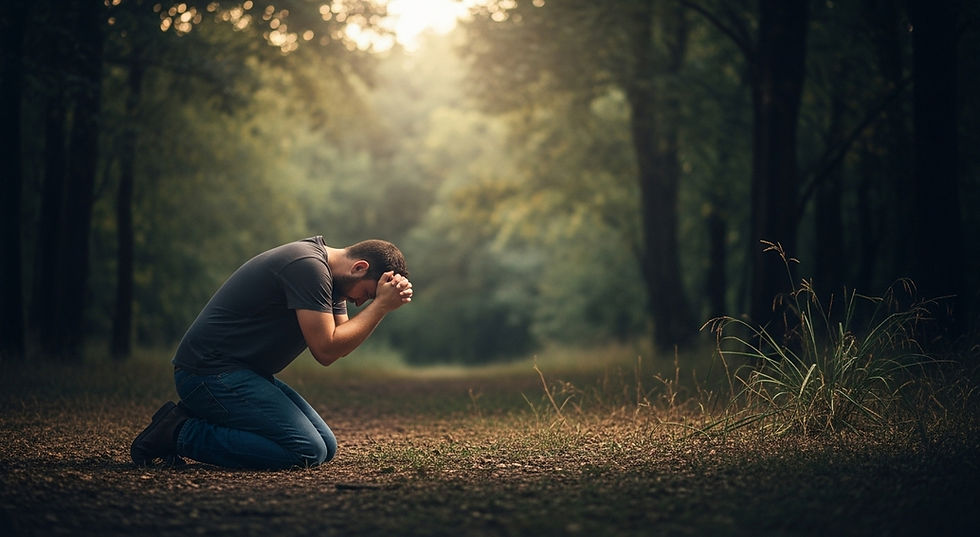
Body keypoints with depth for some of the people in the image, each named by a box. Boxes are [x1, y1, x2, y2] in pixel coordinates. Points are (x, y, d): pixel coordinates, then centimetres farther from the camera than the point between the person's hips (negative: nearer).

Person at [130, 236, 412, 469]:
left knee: (326, 447, 5)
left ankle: (194, 421, 9)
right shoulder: (308, 266, -18)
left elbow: (340, 343, 9)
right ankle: (182, 434, -10)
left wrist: (382, 302, -3)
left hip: (242, 373, 11)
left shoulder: (327, 273, 14)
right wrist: (380, 305, -14)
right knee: (308, 452, -20)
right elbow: (326, 350, -19)